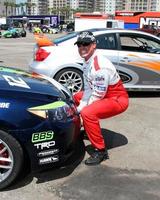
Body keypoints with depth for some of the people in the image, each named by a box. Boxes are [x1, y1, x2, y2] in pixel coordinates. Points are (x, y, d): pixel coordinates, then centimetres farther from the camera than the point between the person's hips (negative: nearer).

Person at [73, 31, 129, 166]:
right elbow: (88, 88, 5)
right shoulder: (87, 62, 3)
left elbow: (98, 95, -24)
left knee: (88, 113, -32)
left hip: (118, 99, -10)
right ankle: (89, 129, 33)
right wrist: (81, 106, -7)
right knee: (76, 97, 21)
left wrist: (80, 109, -15)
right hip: (103, 95, 10)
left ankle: (100, 150, -17)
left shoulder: (100, 65, -27)